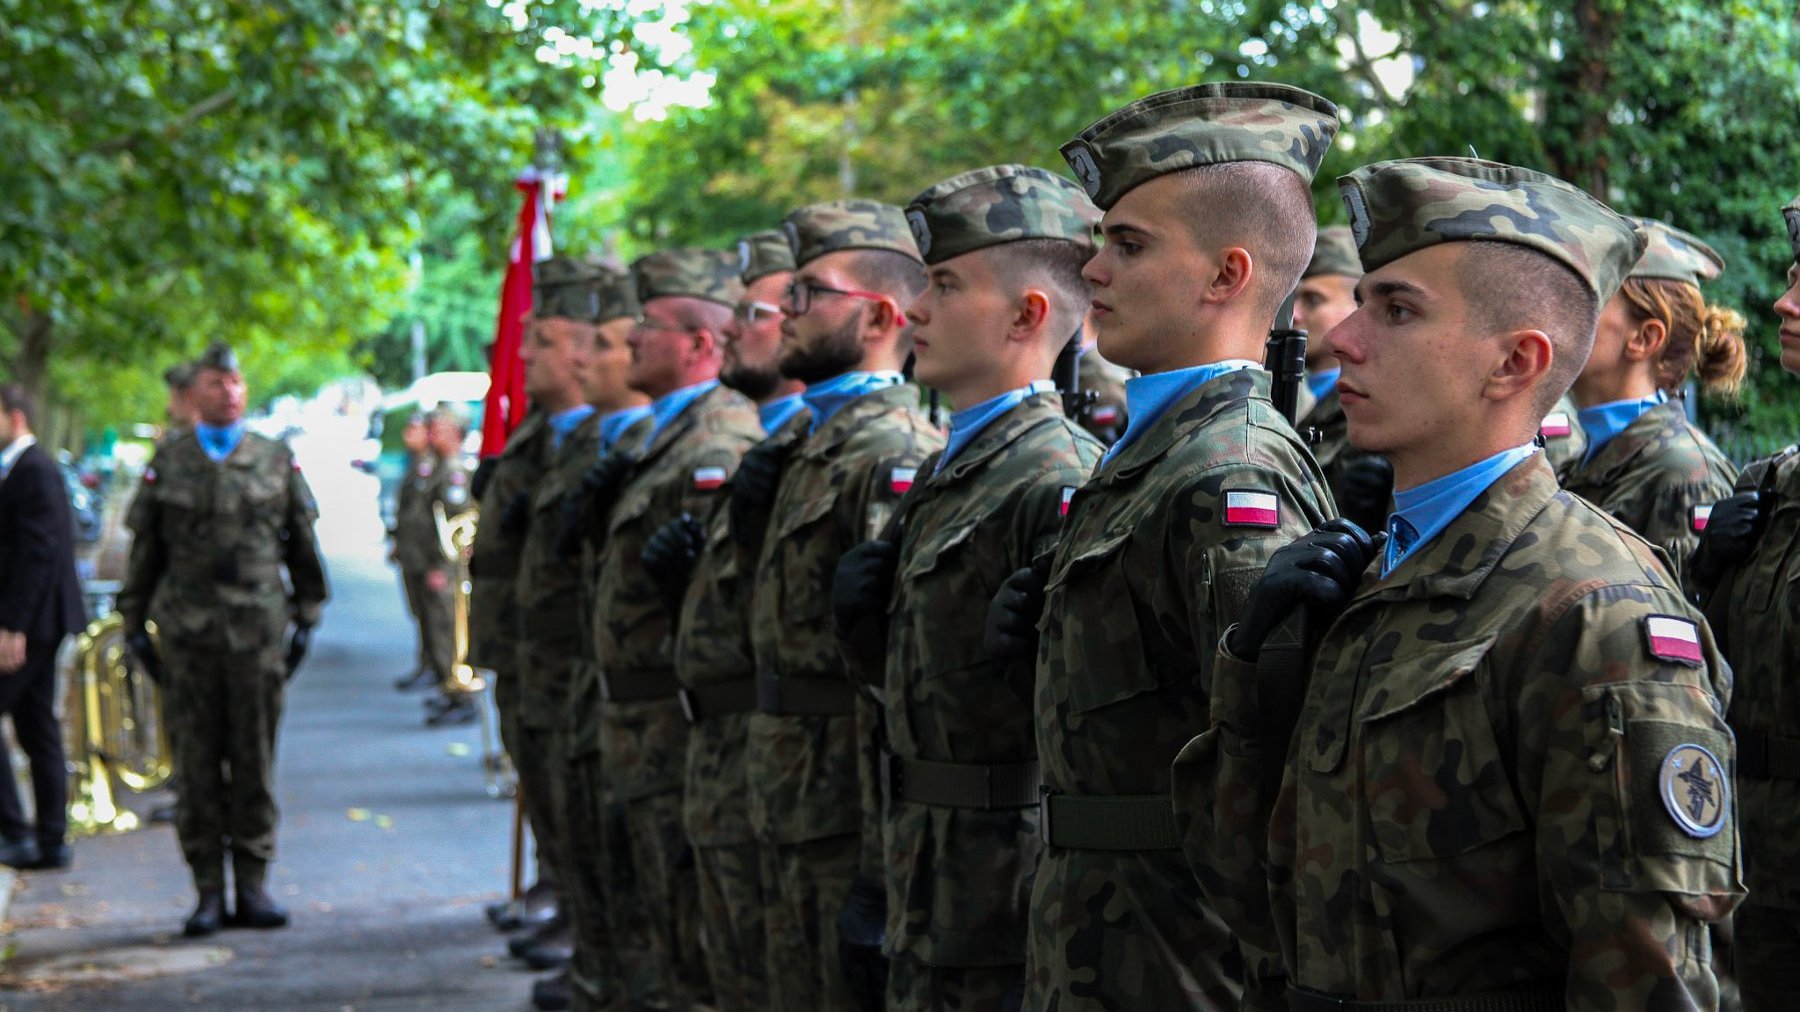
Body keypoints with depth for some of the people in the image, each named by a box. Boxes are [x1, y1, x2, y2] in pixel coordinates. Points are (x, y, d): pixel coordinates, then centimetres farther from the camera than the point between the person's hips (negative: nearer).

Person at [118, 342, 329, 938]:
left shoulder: (278, 461, 9)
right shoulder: (166, 466, 7)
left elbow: (302, 546, 13)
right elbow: (145, 552, 11)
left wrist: (307, 619, 9)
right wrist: (134, 626, 7)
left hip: (258, 629, 0)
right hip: (187, 633, 0)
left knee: (256, 762, 2)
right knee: (196, 765, 0)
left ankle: (252, 888, 9)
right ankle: (208, 893, 5)